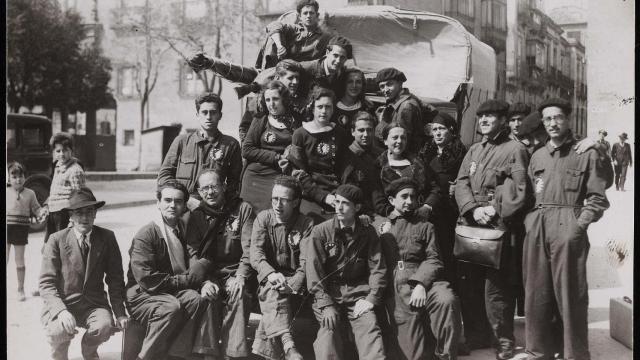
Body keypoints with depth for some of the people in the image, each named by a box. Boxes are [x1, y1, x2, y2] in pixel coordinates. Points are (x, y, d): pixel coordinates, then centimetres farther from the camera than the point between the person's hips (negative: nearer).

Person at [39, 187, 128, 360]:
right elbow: (46, 283, -8)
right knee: (59, 331, -32)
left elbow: (115, 279, 6)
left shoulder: (107, 238, 2)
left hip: (94, 304, 2)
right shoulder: (57, 240, -4)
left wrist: (119, 312, -6)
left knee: (105, 326, -30)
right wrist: (61, 311, -24)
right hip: (61, 303, -1)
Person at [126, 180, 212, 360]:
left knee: (197, 299, -25)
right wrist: (186, 279, -13)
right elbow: (147, 280, -18)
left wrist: (205, 283, -19)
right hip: (142, 296, -5)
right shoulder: (146, 234, -10)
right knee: (171, 307, -35)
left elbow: (194, 266, 5)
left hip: (175, 292, 6)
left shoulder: (184, 230, 11)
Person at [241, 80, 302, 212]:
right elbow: (246, 150, -1)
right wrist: (276, 158, -8)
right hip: (257, 176, 0)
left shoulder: (296, 121, 9)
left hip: (282, 177, 0)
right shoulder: (260, 121, 7)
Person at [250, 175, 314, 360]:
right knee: (273, 292, -32)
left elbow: (306, 262, -9)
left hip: (294, 284, 0)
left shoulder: (306, 224, 1)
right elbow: (256, 254, -6)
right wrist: (271, 274, -25)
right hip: (268, 279, 0)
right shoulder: (263, 218, 6)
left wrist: (292, 285, -26)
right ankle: (288, 345, -49)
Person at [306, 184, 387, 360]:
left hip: (358, 292, 1)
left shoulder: (368, 232, 8)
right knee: (329, 331, -22)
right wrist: (326, 304, -12)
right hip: (329, 293, -1)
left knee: (369, 327, -22)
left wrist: (371, 298, -8)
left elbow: (377, 268, 6)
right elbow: (314, 271, -2)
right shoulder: (321, 231, 3)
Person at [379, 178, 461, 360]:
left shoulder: (425, 226, 22)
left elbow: (433, 260, 8)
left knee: (447, 300, -28)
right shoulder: (380, 226, 20)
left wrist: (421, 284, -7)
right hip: (395, 286, -1)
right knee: (408, 315, -27)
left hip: (424, 279, 1)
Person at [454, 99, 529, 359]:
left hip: (499, 226, -6)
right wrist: (473, 209, -8)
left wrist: (494, 211, -15)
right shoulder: (474, 150, 20)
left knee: (496, 286, -7)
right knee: (469, 284, 8)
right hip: (470, 225, 6)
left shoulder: (515, 150, 1)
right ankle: (475, 337, 21)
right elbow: (461, 184, 9)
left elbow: (519, 191, -7)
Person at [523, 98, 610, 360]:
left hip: (567, 228, -4)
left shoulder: (586, 154, 6)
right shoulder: (537, 156, 20)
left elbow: (597, 198, 1)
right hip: (536, 229, 4)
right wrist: (529, 221, 4)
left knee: (570, 295, -3)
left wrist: (580, 224, -11)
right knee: (536, 294, 5)